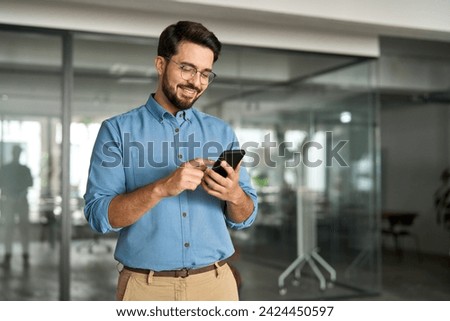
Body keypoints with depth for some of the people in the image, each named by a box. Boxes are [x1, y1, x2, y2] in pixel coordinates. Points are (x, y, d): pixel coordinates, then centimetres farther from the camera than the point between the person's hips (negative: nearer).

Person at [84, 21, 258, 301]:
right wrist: (161, 188, -23)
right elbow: (99, 214, -10)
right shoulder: (117, 130, -3)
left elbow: (244, 218, 5)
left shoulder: (222, 133, 5)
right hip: (146, 287, -2)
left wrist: (234, 194, -16)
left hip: (215, 283, 3)